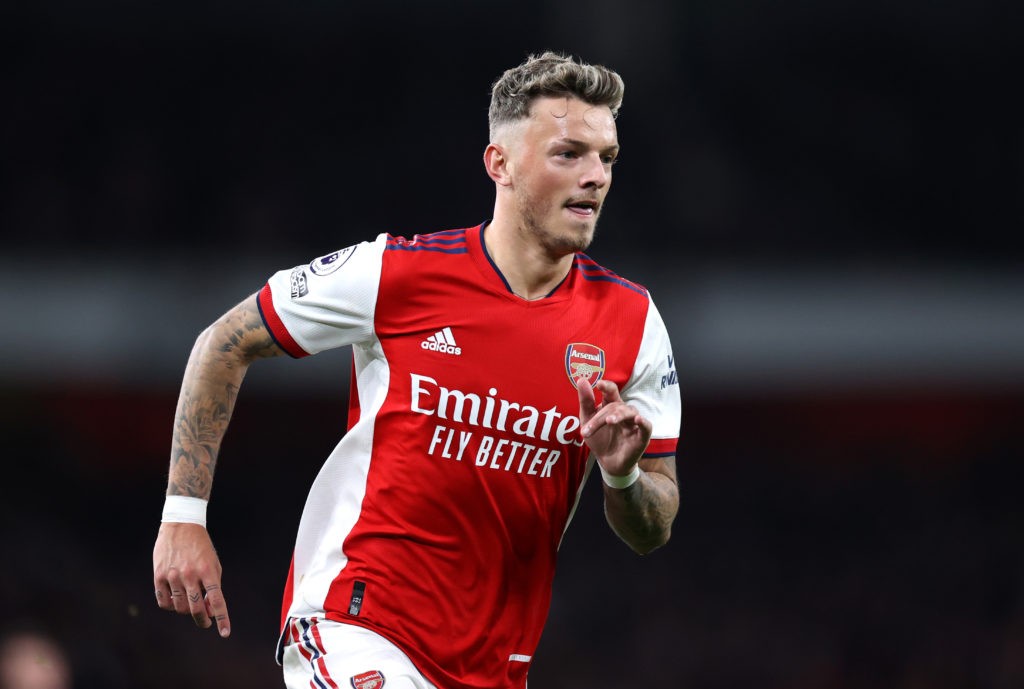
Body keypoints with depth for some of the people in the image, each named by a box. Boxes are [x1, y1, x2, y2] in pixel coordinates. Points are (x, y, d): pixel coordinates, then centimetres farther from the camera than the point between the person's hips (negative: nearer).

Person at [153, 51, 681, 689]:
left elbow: (653, 534, 6)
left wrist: (622, 474, -16)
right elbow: (223, 346, 4)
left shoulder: (632, 319, 1)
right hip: (350, 629, -4)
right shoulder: (394, 273, -8)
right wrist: (184, 518, 0)